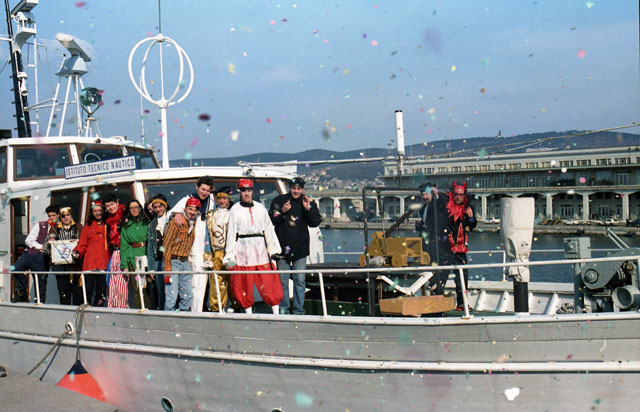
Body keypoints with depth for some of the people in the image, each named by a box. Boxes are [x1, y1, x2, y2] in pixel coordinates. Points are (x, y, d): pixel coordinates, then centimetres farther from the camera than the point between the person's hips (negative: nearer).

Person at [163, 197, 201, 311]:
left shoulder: (193, 224, 11)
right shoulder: (175, 223, -10)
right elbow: (167, 245, -12)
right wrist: (167, 268, -16)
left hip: (185, 262, 7)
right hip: (173, 262, -7)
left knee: (188, 295, 9)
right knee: (172, 295, -12)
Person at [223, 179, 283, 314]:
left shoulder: (260, 208, 12)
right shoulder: (235, 210, 5)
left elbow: (269, 229, 15)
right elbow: (231, 232, 2)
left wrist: (273, 249, 11)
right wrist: (230, 255, -3)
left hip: (260, 248, 1)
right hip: (243, 249, -1)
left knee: (268, 280, -5)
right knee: (244, 283, 0)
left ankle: (276, 312, -3)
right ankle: (248, 311, 11)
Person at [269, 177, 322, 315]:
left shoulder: (309, 203, 6)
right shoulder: (279, 201, 4)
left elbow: (315, 223, -1)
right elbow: (271, 220, 0)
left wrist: (308, 209, -14)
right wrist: (282, 212, -15)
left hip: (300, 249, 0)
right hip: (282, 247, 0)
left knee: (300, 280, 0)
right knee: (282, 280, 3)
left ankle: (299, 310, 7)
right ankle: (283, 308, 12)